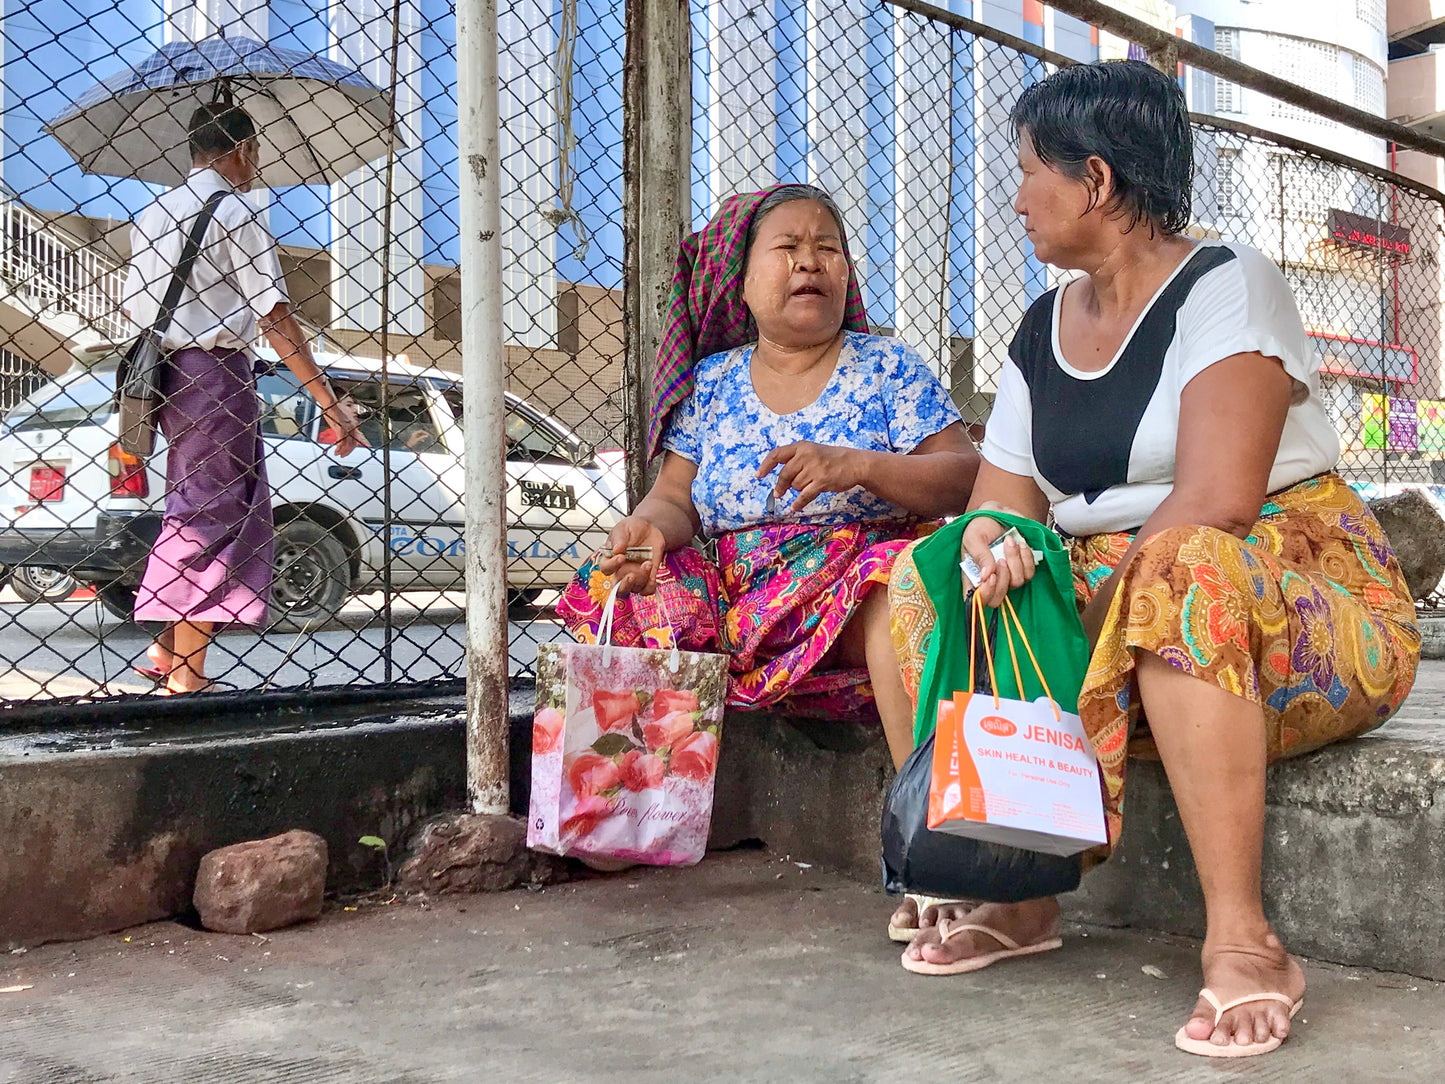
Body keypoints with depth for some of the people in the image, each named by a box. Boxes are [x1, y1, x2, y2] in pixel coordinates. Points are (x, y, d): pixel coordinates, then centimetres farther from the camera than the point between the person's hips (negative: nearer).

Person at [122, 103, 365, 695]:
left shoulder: (152, 214, 16)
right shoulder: (235, 214, -9)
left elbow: (132, 305, 16)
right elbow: (275, 318, -14)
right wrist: (329, 403, -14)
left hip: (166, 373, 8)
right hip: (216, 371, -8)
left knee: (192, 507, 19)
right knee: (213, 514, -4)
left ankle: (167, 648, 19)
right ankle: (186, 676, -2)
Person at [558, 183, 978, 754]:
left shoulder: (887, 366, 9)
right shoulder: (709, 381, 16)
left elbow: (967, 478, 0)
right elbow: (675, 497, 10)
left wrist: (859, 466, -17)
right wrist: (650, 526, -15)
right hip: (729, 595, 3)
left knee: (897, 587, -36)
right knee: (608, 593, -21)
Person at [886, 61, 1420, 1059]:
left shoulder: (1224, 287, -9)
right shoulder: (1043, 329, 13)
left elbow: (1217, 500, -23)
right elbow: (1003, 501, 6)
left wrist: (1092, 591, -21)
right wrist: (990, 539, -17)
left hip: (1309, 606, -6)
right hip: (1107, 602, 7)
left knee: (1181, 573, -39)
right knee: (919, 589, -10)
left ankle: (1242, 942, -35)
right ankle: (1012, 892, -12)